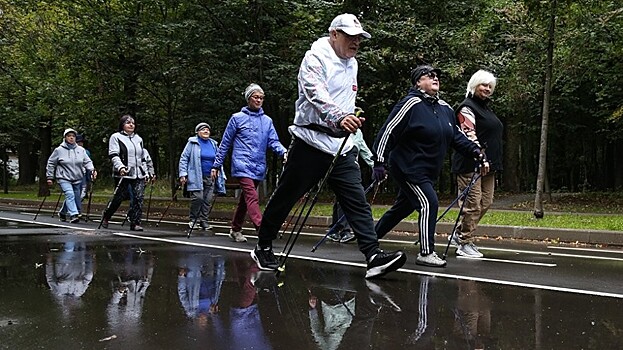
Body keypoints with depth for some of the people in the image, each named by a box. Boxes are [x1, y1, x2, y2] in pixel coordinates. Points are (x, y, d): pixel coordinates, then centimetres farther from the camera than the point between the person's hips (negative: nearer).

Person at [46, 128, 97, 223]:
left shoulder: (81, 150, 4)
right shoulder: (59, 150, -2)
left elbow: (87, 161, 3)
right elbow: (51, 163, 5)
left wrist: (92, 170, -16)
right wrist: (50, 177, 4)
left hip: (77, 179, 4)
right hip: (64, 178, -4)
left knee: (76, 199, 11)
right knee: (70, 195, -24)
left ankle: (62, 212, 35)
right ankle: (73, 215, -28)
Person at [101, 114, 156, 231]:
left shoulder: (138, 139, 21)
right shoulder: (116, 137, 3)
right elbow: (113, 155, -8)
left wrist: (149, 172, 20)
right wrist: (120, 167, -23)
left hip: (139, 175, 5)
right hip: (123, 175, -5)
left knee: (138, 198, -9)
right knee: (119, 198, 2)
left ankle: (135, 223, -6)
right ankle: (106, 217, 26)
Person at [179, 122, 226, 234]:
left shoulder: (213, 144, 15)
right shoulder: (192, 143, 0)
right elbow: (183, 158, -1)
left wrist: (220, 177, 18)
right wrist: (183, 174, -9)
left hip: (210, 178, 5)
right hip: (196, 177, -5)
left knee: (208, 200, 3)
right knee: (197, 198, -13)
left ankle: (204, 221, 14)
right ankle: (193, 219, 6)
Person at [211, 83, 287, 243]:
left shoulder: (267, 121, 13)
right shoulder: (237, 118, 3)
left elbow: (273, 141, 5)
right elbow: (225, 143, 7)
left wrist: (284, 152, -17)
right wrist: (216, 165, 6)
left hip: (259, 167, 5)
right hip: (242, 165, -5)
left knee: (245, 199, 13)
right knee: (252, 197, -18)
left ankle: (235, 230, 26)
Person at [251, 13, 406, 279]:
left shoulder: (352, 64, 16)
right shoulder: (315, 58, -10)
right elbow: (317, 95, -29)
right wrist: (339, 117, -45)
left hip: (341, 146, 7)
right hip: (310, 143, -6)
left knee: (357, 201, -6)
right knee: (285, 197, 5)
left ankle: (374, 256, -11)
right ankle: (263, 247, 22)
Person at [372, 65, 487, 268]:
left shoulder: (445, 108, 10)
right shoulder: (411, 104, -14)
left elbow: (456, 136, 20)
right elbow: (388, 132, -16)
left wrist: (474, 151, 8)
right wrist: (380, 162, -20)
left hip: (428, 172, 8)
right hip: (408, 169, -8)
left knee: (403, 207, 18)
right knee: (429, 203, -15)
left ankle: (371, 237, 35)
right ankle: (426, 253, -8)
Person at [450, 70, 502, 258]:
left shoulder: (486, 108, 22)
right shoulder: (467, 107, -6)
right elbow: (468, 134, -19)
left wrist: (494, 163, 23)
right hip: (471, 164, -10)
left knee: (486, 202, 10)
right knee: (472, 202, -8)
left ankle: (460, 233, 21)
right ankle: (465, 243, 1)